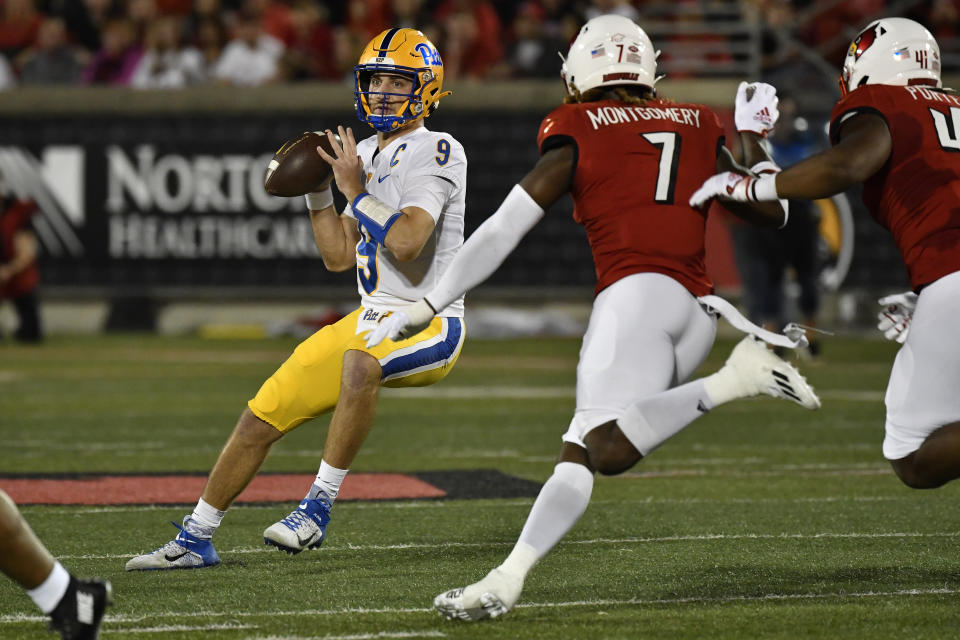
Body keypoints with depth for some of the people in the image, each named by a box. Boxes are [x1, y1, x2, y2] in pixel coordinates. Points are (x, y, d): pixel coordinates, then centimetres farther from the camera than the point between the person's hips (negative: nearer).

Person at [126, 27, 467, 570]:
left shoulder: (436, 153, -13)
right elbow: (340, 257, 15)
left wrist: (356, 190, -17)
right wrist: (316, 191, 5)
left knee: (361, 359, -42)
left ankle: (318, 508, -32)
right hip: (375, 317, 8)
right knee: (262, 417, 5)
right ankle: (195, 539, 19)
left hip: (430, 323, -8)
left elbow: (406, 242, -26)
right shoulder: (367, 154, 13)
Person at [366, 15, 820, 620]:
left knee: (605, 450, -21)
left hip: (636, 293, -6)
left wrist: (428, 305, 9)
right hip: (698, 306, 6)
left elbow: (504, 229, 4)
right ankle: (511, 575, -10)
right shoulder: (700, 126, 20)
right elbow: (772, 210, 26)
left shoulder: (577, 133, 7)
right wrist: (752, 137, 44)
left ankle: (733, 380, -32)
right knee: (580, 450, 7)